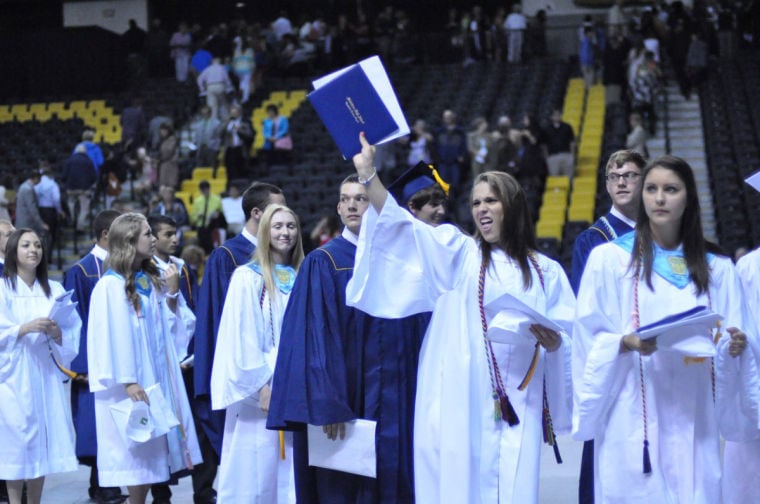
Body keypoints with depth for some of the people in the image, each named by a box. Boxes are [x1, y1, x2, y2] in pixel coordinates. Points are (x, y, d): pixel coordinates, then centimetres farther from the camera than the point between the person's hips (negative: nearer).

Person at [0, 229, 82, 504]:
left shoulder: (54, 290, 12)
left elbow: (73, 331, 9)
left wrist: (57, 333, -10)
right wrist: (24, 329, -19)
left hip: (45, 374, 4)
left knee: (44, 438, 2)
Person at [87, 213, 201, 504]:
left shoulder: (153, 281, 11)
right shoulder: (111, 285, -11)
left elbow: (174, 328, 13)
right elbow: (111, 336, -15)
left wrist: (172, 293, -1)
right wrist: (127, 381, -20)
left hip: (159, 378, 7)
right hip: (132, 382, -7)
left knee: (152, 450, 7)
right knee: (137, 449, -3)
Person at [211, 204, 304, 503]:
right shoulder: (247, 277, -4)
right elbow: (241, 338, -9)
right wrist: (260, 384, -15)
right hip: (259, 389, -5)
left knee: (291, 471, 5)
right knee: (256, 468, -2)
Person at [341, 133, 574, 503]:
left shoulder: (546, 272, 13)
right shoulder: (456, 253, 9)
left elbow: (570, 337, 12)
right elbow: (400, 225, -4)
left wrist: (554, 342, -11)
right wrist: (368, 174, -14)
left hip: (518, 404, 1)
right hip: (460, 400, -1)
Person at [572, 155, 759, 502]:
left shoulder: (716, 268, 12)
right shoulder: (609, 258, 2)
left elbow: (729, 343, 13)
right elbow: (590, 339, -1)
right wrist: (628, 342, -19)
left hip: (694, 421, 3)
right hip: (634, 421, -3)